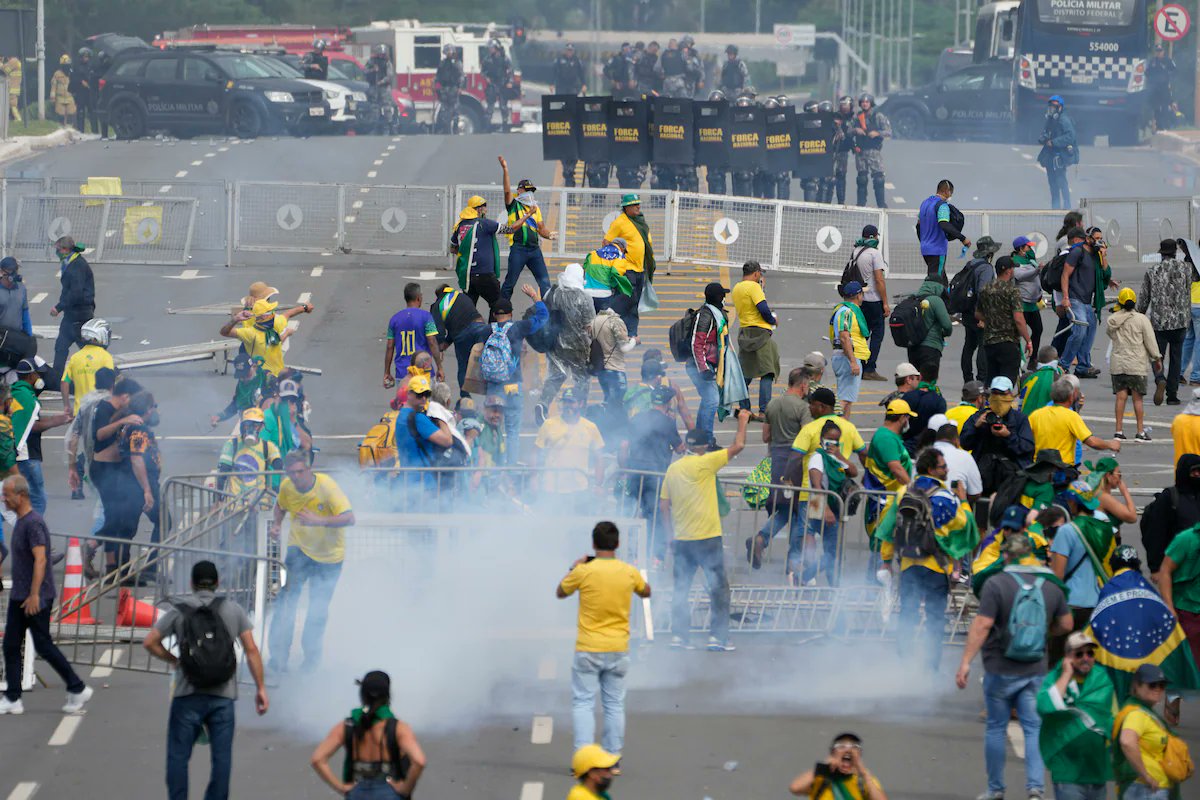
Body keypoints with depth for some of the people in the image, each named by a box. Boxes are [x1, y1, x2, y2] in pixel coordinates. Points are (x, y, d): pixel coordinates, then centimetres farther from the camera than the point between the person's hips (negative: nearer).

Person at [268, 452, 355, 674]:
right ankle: (278, 657, -11)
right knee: (287, 599, -13)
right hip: (299, 548, 2)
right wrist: (276, 524, -5)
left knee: (319, 609, 4)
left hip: (329, 555, -2)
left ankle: (311, 656, 24)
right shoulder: (287, 487, -9)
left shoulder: (327, 487, -24)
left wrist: (318, 521, -43)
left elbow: (349, 518, -31)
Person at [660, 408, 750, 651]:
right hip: (707, 538, -5)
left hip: (681, 540, 5)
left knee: (681, 588, 11)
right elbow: (738, 446, -9)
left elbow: (663, 505, 10)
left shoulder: (673, 469, 7)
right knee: (719, 587, 3)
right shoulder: (704, 463, -11)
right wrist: (743, 420, 5)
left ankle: (678, 635, 7)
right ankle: (718, 637, 1)